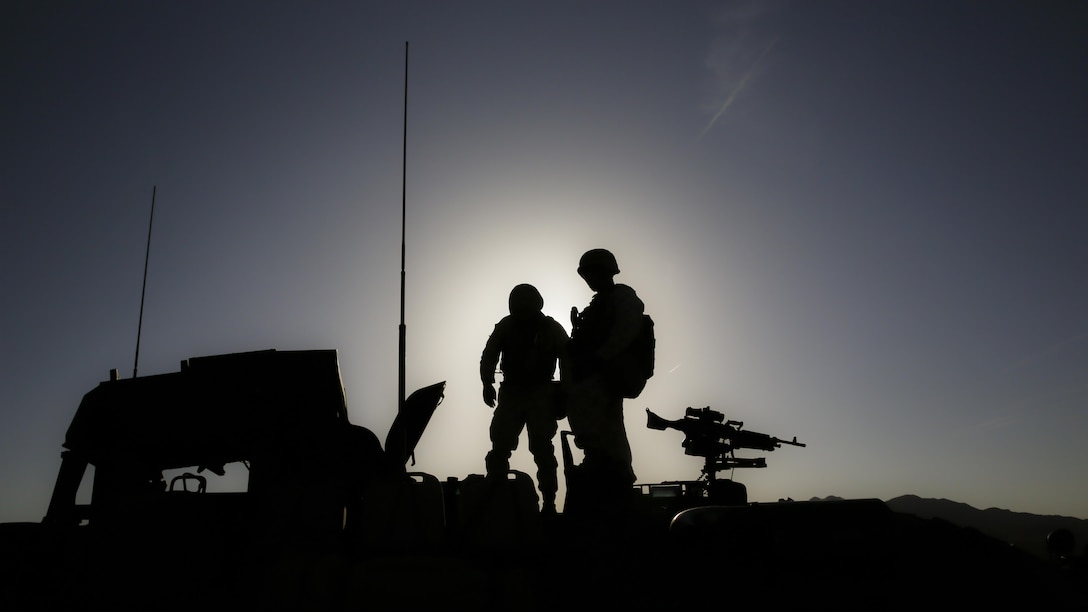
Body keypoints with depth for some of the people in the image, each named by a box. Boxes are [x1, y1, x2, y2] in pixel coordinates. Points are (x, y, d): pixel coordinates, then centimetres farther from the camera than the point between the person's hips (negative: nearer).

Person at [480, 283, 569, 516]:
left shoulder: (551, 328, -3)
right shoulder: (506, 326, 0)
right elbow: (489, 355, 2)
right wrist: (488, 384, -12)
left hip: (541, 395, -2)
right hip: (511, 392, 2)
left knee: (542, 447, -7)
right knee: (499, 445, -6)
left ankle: (548, 502, -2)